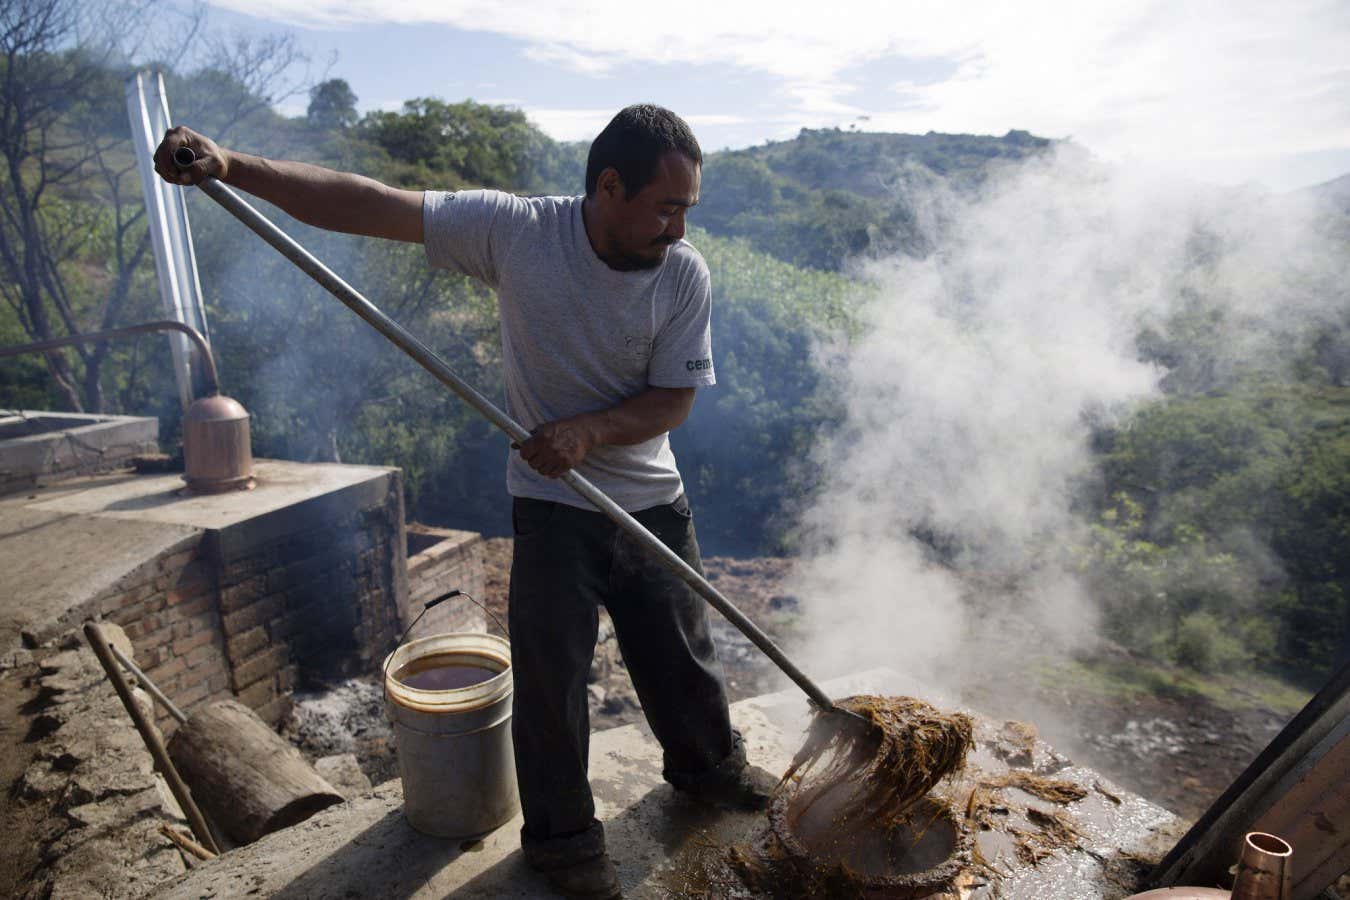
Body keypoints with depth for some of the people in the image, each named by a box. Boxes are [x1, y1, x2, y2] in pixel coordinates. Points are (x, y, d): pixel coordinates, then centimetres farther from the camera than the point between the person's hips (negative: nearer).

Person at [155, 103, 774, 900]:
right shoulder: (516, 229, -17)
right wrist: (230, 167, -23)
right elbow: (366, 205, -15)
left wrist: (588, 430, -25)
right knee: (551, 669, 5)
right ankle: (561, 830, 29)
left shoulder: (685, 274, -12)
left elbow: (675, 399, -9)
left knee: (683, 649, 16)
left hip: (653, 500, 3)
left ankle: (709, 765, 45)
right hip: (551, 504, -2)